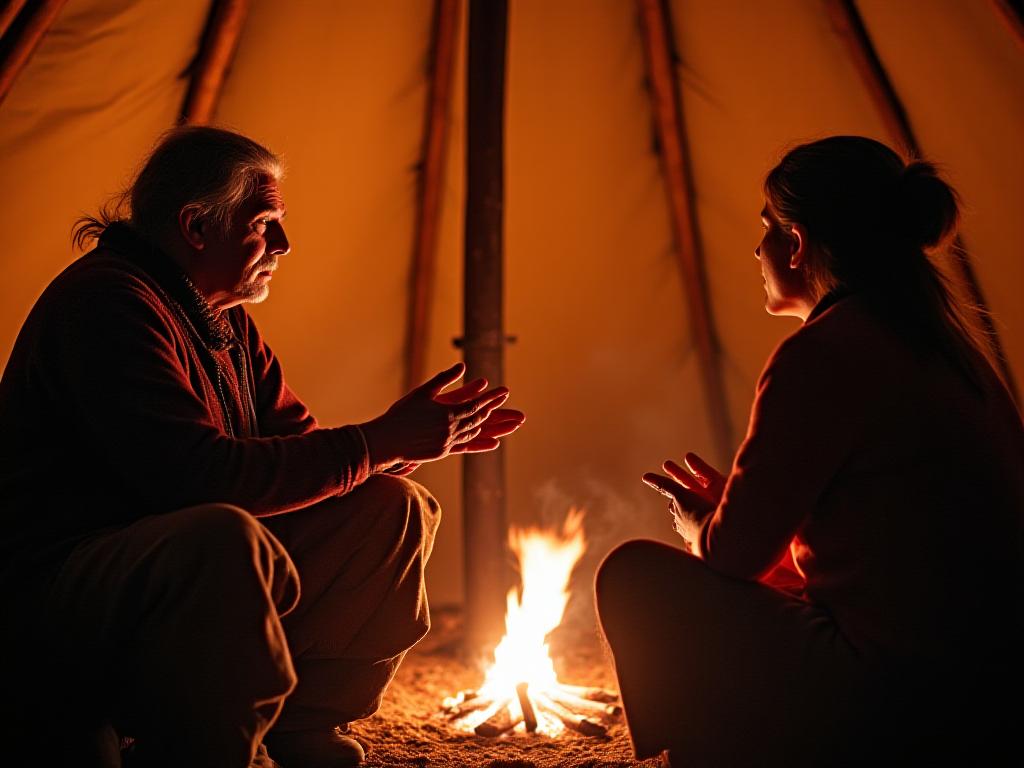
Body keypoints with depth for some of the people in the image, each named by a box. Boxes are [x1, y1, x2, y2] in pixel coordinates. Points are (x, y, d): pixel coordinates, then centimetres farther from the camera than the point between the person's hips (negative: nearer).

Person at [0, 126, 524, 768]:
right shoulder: (107, 299, -17)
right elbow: (198, 474, -28)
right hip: (52, 598, -9)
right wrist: (378, 442, -22)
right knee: (226, 541, -41)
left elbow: (295, 446, 12)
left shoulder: (227, 323, 13)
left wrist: (419, 438, -3)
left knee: (395, 509, 3)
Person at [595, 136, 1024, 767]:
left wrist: (696, 525, 14)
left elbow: (733, 554, -10)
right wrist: (721, 505, 22)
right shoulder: (947, 343, 10)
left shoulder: (821, 356, -17)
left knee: (636, 578, 0)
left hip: (891, 711, -9)